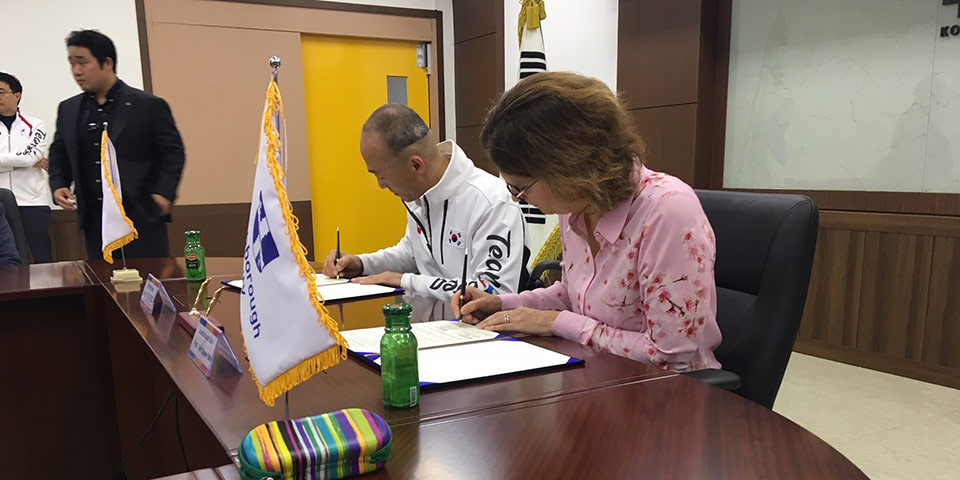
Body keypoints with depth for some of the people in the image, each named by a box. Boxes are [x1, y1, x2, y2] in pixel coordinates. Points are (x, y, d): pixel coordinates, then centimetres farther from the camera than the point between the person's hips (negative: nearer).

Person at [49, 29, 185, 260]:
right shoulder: (68, 109, 12)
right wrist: (58, 186, 6)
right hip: (94, 220, 5)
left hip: (141, 217, -4)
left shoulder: (149, 106, -3)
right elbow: (58, 154, 23)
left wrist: (164, 194, -11)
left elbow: (173, 152, -1)